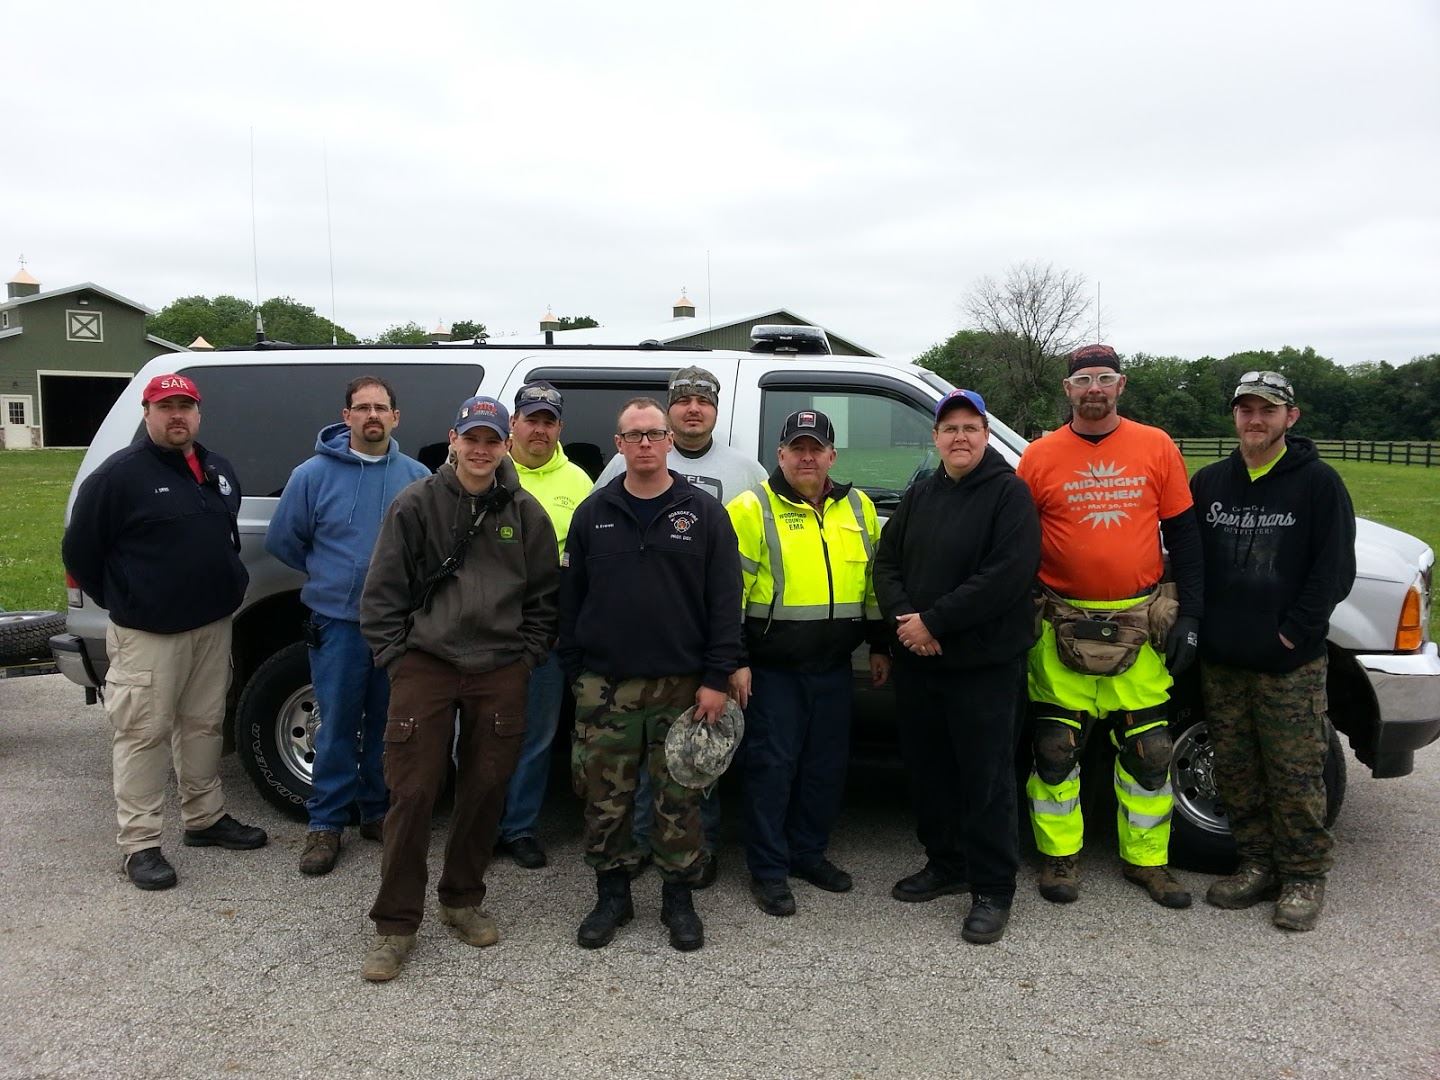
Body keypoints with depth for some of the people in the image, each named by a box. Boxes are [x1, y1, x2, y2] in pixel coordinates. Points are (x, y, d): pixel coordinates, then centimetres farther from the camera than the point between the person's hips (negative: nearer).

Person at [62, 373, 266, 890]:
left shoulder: (219, 469, 11)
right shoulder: (119, 474, -10)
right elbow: (79, 551, -7)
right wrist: (125, 605, -3)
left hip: (213, 624, 7)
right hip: (148, 634, -6)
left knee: (203, 725, 15)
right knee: (144, 733, -2)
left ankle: (205, 819, 27)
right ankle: (140, 843, 6)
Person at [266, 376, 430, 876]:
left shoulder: (418, 476, 2)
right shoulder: (313, 474, -3)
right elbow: (282, 540, 7)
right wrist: (327, 576, 12)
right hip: (338, 624, -2)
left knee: (388, 725, 12)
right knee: (338, 727, 2)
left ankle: (377, 811, 28)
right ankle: (326, 823, 15)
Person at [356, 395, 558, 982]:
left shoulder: (525, 511, 6)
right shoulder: (416, 503, 0)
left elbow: (544, 597, 10)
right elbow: (382, 591, 1)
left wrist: (526, 659, 4)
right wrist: (396, 656, -3)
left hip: (500, 672, 2)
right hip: (425, 664, -2)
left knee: (485, 790, 10)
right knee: (412, 792, -2)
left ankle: (462, 900, 29)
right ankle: (395, 924, 11)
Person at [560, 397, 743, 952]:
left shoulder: (704, 513, 1)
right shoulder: (593, 513, 7)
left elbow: (725, 600, -2)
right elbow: (569, 595, 10)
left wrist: (717, 678, -7)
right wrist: (573, 668, 4)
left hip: (682, 685, -1)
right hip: (605, 687, 2)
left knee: (679, 799, 7)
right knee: (605, 799, 8)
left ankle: (678, 897, 23)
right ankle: (612, 894, 25)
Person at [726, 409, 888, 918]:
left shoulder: (858, 508, 9)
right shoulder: (752, 508, -8)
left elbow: (874, 581, 17)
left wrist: (880, 645, 16)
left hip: (834, 666, 5)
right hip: (773, 668, -5)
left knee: (827, 764, 13)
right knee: (772, 765, 1)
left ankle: (809, 852, 31)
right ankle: (768, 869, 15)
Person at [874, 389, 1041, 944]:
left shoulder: (1010, 492, -8)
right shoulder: (920, 495, 12)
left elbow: (1006, 576, -19)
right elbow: (887, 563, 11)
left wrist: (934, 621, -18)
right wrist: (903, 618, -8)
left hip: (985, 666, -6)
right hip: (918, 661, 6)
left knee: (986, 777, 1)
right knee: (928, 769, 15)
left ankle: (992, 889, 15)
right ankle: (945, 865, 33)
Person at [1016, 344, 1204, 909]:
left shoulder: (1156, 448, 3)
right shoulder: (1039, 457, 0)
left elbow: (1184, 535, 6)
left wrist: (1190, 614, 1)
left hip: (1140, 625, 1)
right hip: (1061, 630, -1)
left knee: (1148, 750, 8)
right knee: (1056, 749, 5)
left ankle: (1147, 858, 25)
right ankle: (1060, 855, 22)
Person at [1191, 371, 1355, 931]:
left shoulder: (1318, 482, -2)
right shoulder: (1208, 482, 10)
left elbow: (1335, 569, -5)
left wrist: (1294, 632, -11)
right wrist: (1197, 624, 3)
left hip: (1290, 664, -4)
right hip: (1220, 661, 5)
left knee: (1295, 777, 1)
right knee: (1235, 773, 11)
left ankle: (1304, 877, 16)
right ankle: (1258, 865, 25)